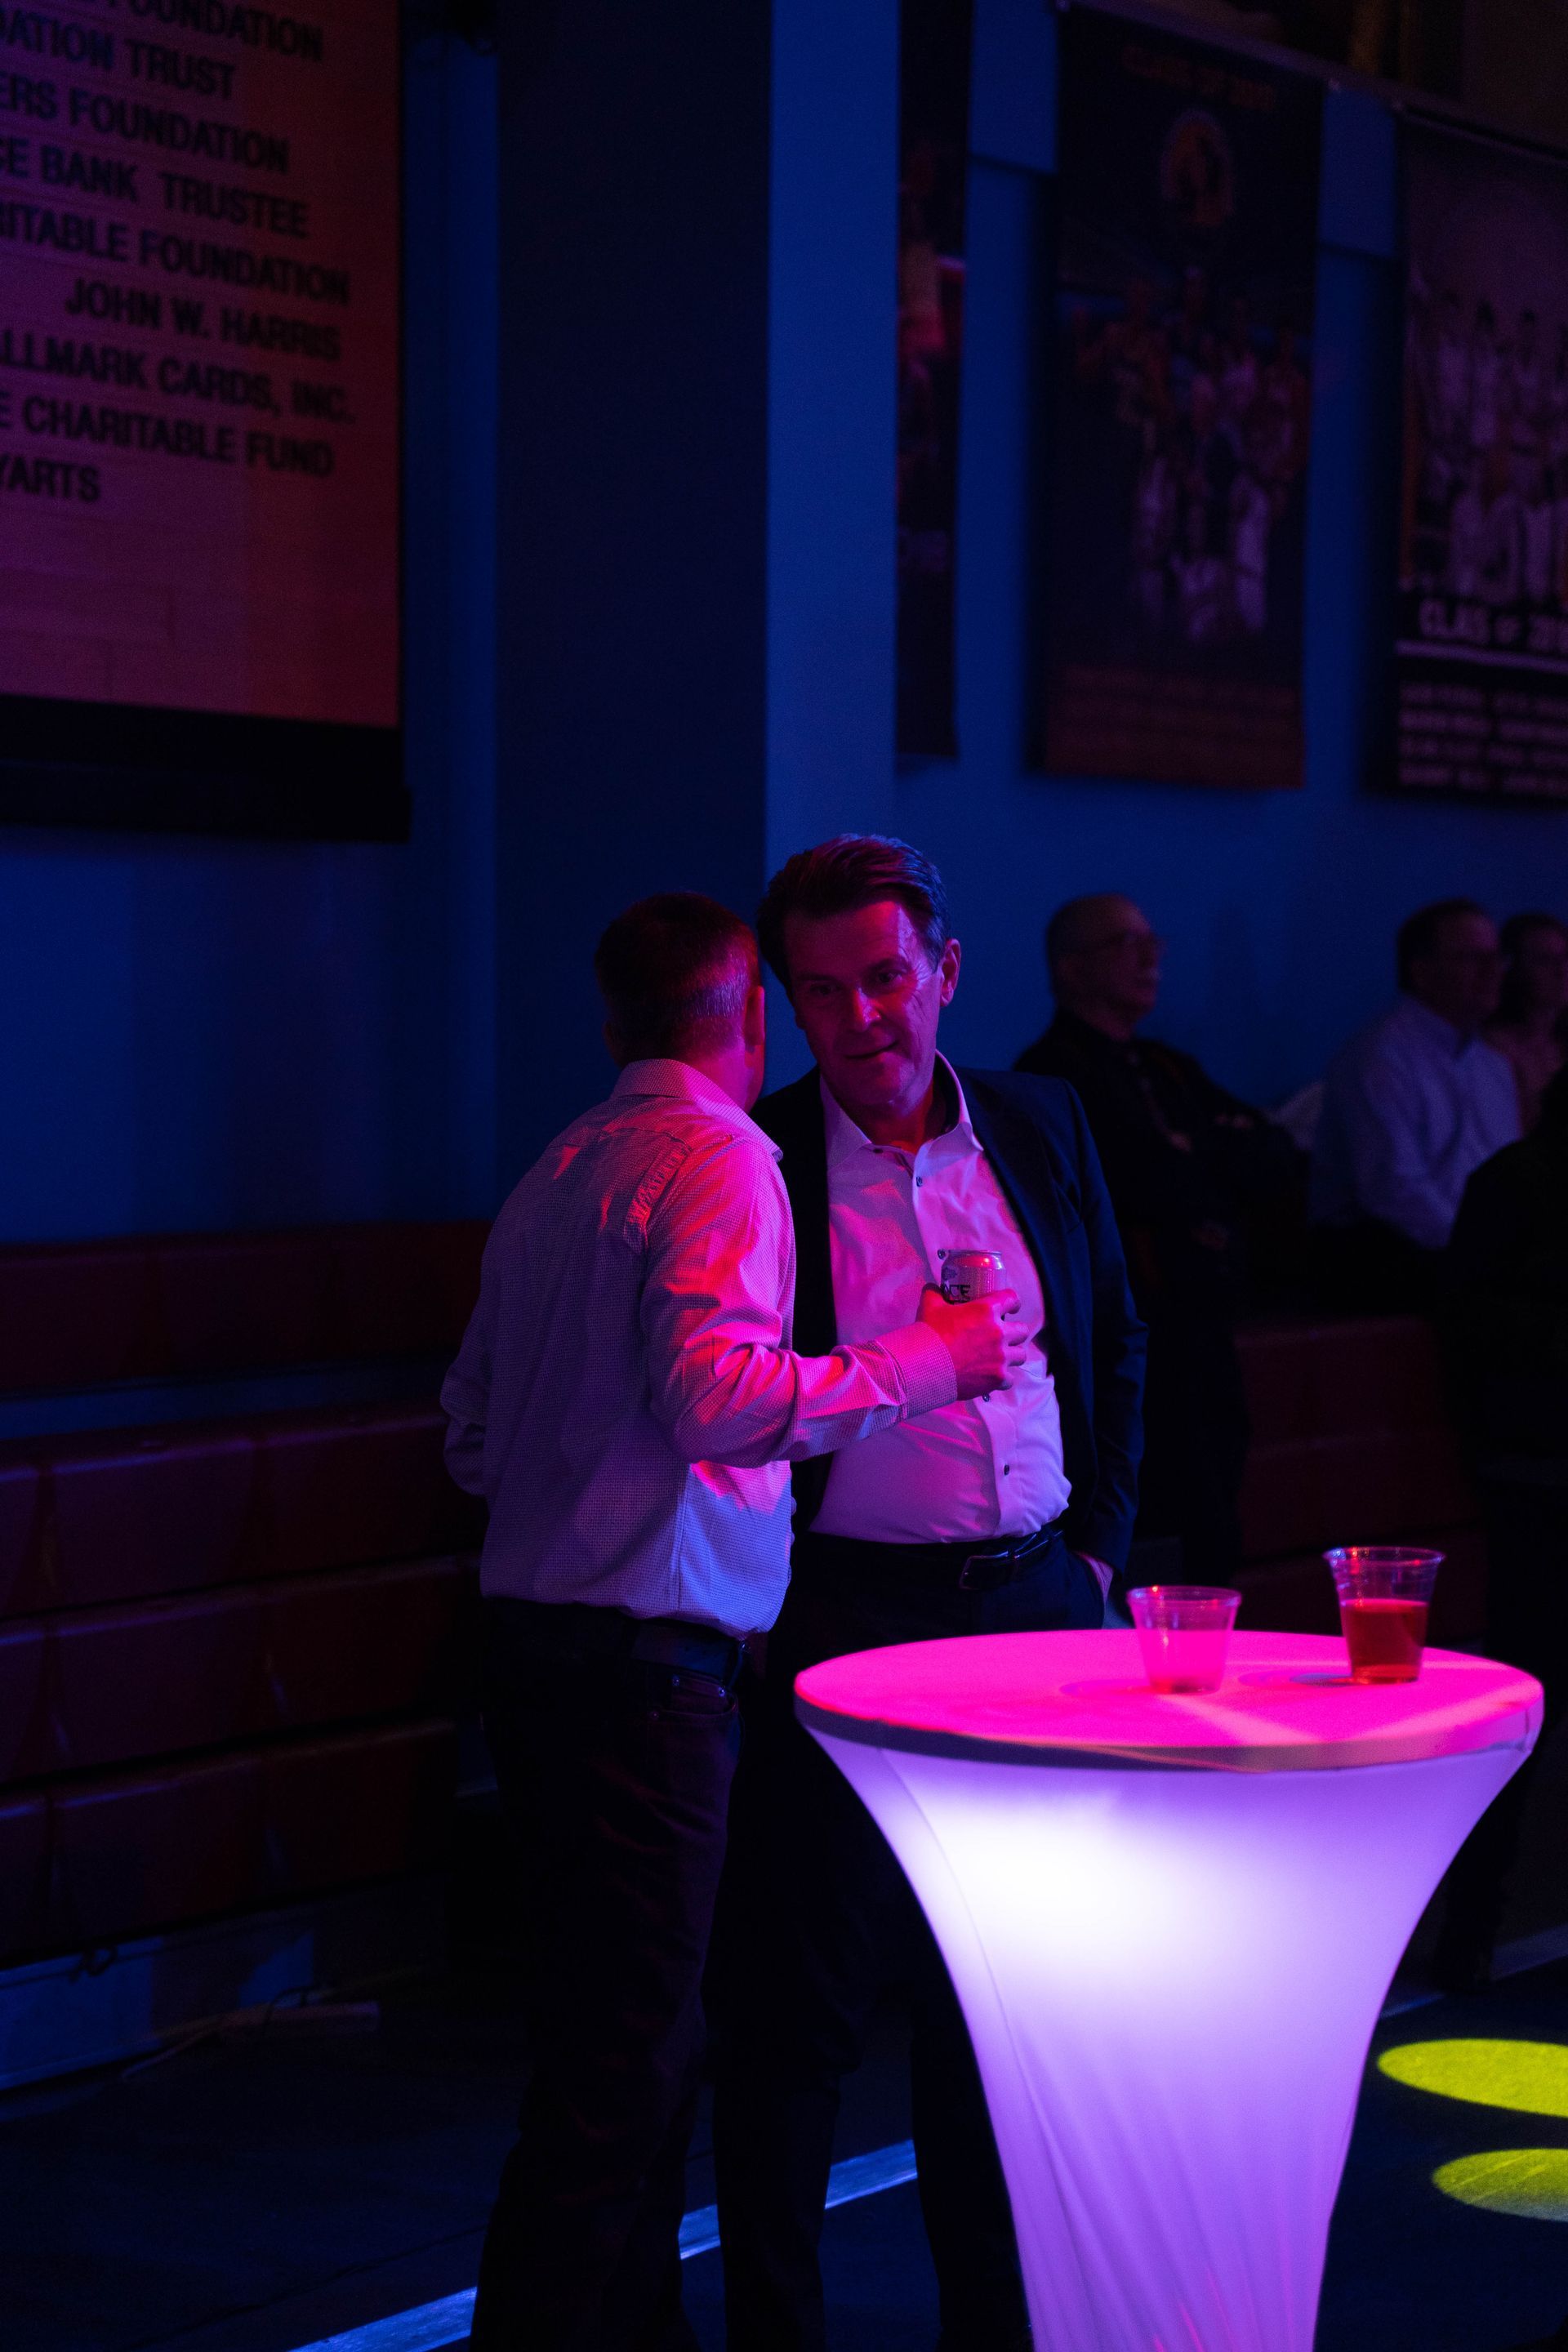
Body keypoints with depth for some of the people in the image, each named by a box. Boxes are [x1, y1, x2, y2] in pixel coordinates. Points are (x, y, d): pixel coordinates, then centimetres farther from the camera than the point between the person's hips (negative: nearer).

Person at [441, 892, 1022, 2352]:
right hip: (644, 1664, -9)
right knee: (621, 2060, -5)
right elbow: (715, 1390, -24)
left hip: (531, 1642, 9)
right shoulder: (719, 1161, -9)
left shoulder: (555, 1174, 15)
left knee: (620, 2030, 17)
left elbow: (474, 1438, 18)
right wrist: (920, 1360, -15)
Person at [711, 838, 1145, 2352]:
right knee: (796, 2004, 1)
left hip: (1036, 1609, 4)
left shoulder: (1041, 1130, 8)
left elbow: (1116, 1349, 16)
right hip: (844, 1617, -4)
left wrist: (1099, 1539, 9)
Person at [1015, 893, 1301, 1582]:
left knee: (1212, 1546, 7)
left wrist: (1194, 1162, -7)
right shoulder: (1055, 1074, -8)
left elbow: (1280, 1170, 11)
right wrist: (1227, 1164, 2)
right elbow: (1162, 1186, -18)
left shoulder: (1172, 1072, 20)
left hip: (1204, 1346, 8)